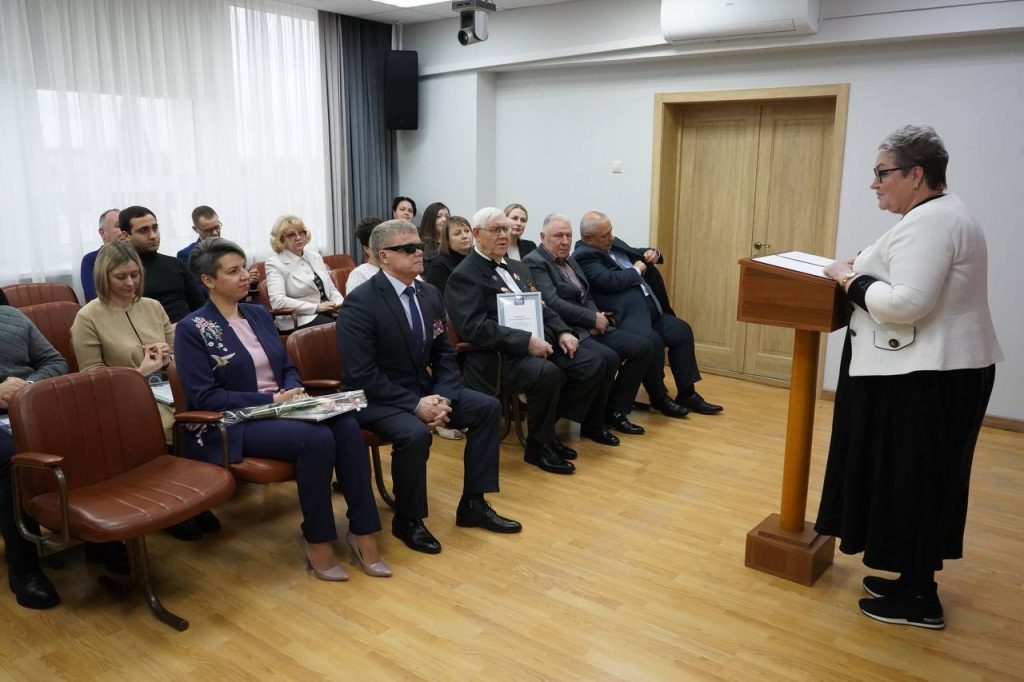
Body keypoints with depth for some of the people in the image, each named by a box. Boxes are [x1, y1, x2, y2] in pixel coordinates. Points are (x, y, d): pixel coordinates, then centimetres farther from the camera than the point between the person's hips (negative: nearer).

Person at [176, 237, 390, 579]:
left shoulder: (259, 314, 14)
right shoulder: (192, 329, -5)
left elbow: (287, 368, 17)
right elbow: (204, 397, -13)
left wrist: (293, 392, -7)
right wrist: (270, 400, -18)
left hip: (279, 409, 6)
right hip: (233, 424, -6)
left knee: (346, 426, -24)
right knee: (317, 438, -32)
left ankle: (362, 531, -19)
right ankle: (317, 542, -16)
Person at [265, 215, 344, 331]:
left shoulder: (315, 256, 18)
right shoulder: (275, 263, -1)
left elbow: (331, 289, 21)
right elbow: (277, 301, -15)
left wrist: (340, 304, -2)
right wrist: (316, 307, -17)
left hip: (329, 312, 6)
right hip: (298, 321, -6)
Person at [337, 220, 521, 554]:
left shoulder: (430, 294, 3)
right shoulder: (360, 303, -18)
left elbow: (443, 354, 8)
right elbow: (361, 376, -22)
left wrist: (442, 397, -11)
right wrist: (415, 405, -25)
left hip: (423, 389, 8)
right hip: (377, 398, -7)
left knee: (488, 407, -3)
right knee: (415, 433, -34)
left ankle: (473, 504, 7)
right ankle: (407, 520, -7)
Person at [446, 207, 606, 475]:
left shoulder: (517, 267, 21)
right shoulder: (464, 276, -6)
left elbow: (541, 307, 22)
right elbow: (475, 328, -18)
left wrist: (562, 332, 1)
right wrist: (526, 341, -24)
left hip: (539, 343, 8)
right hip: (499, 355, -8)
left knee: (591, 363, -8)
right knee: (547, 373, -34)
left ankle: (547, 425, 7)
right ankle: (538, 445, -9)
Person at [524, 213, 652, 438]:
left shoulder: (570, 260, 19)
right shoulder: (534, 262, -9)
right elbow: (553, 304, -19)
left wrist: (597, 317, -4)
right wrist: (593, 318, -13)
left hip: (590, 327, 9)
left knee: (645, 347, -3)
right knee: (608, 358, -32)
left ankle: (615, 411, 8)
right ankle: (593, 423, -9)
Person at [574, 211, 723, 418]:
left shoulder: (613, 243, 15)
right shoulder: (583, 256, -12)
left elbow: (637, 255, 32)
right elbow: (609, 281, -24)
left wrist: (652, 253, 8)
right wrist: (637, 270, -6)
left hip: (648, 308, 10)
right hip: (625, 315, -10)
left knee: (682, 330, 5)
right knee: (651, 341, -30)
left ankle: (687, 394, 12)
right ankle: (659, 397, -6)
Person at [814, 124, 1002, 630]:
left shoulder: (928, 222, -19)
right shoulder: (941, 214, 14)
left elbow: (907, 303, -28)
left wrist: (850, 281, -15)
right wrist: (864, 266, 10)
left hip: (925, 376, -11)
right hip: (936, 369, 11)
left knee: (911, 480, 0)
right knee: (919, 480, 17)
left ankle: (920, 600, 13)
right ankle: (914, 576, 29)